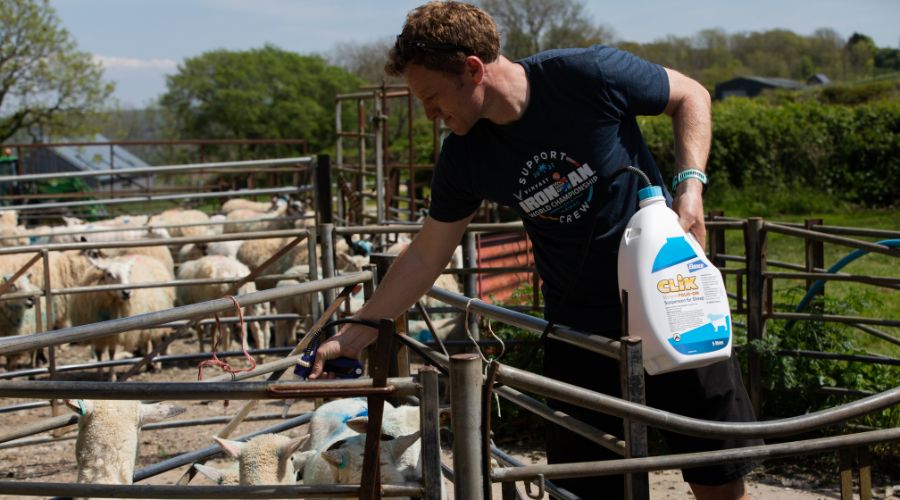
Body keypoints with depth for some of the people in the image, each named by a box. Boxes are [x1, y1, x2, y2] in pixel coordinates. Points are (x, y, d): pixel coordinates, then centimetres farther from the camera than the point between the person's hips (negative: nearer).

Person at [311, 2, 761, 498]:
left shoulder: (589, 74, -18)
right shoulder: (464, 155, -7)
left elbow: (691, 95, -3)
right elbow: (425, 255, 4)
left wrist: (690, 184, -17)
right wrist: (353, 333, 4)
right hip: (578, 327, 3)